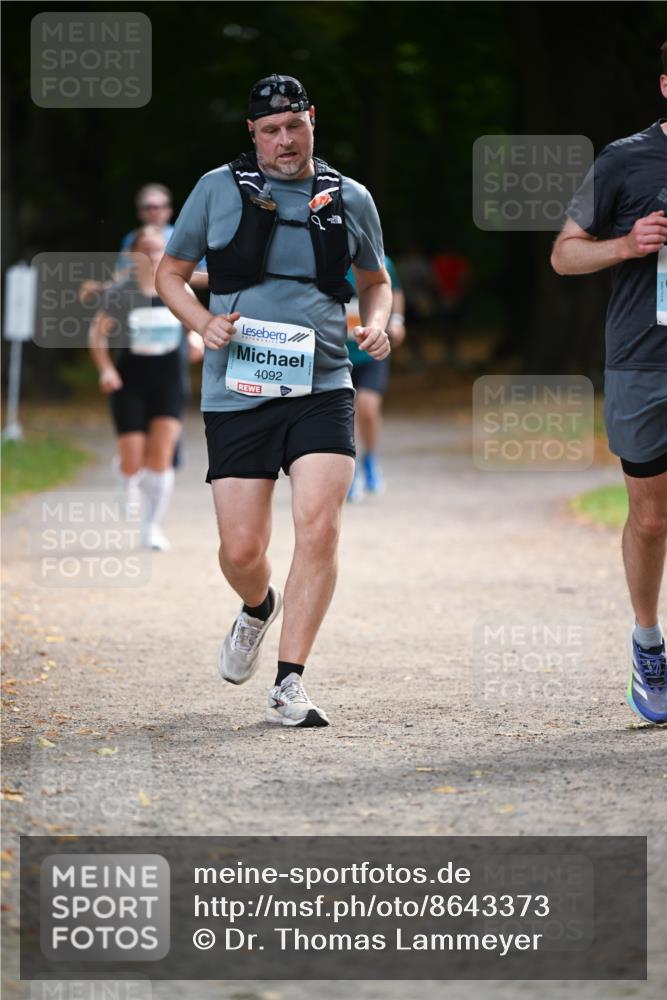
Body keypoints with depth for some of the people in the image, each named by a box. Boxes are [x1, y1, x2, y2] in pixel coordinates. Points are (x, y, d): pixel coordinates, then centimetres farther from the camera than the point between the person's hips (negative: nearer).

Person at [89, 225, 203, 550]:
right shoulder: (120, 294, -8)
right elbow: (97, 334, 3)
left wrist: (196, 338, -11)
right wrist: (106, 369, -11)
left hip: (168, 380, 1)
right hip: (130, 380, -1)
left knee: (161, 455, -10)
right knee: (133, 462, -3)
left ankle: (151, 525, 2)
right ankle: (128, 480, 34)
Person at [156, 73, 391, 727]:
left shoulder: (350, 200, 8)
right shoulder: (218, 190, 4)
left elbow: (375, 282, 24)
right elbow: (170, 273, 12)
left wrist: (376, 325, 2)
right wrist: (203, 323, -7)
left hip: (322, 388, 0)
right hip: (237, 394, 0)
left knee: (318, 527, -17)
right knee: (241, 550, -1)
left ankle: (289, 685, -11)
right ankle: (258, 609, 37)